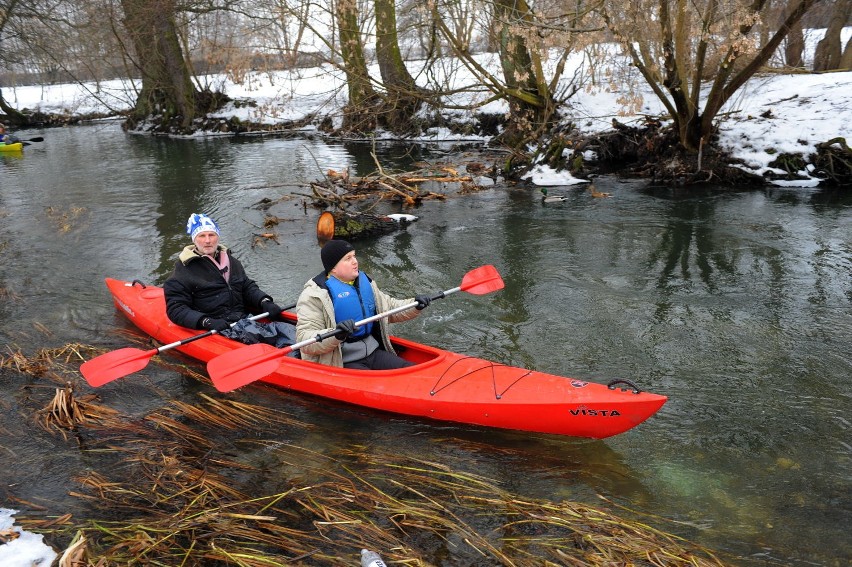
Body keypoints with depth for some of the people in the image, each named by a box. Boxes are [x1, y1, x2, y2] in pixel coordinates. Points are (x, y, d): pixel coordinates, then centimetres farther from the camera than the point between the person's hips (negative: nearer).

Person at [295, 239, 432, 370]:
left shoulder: (364, 281, 10)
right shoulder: (315, 294, -13)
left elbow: (389, 307, 24)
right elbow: (304, 339, -20)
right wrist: (335, 335, -37)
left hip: (373, 352, 7)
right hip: (341, 364, -7)